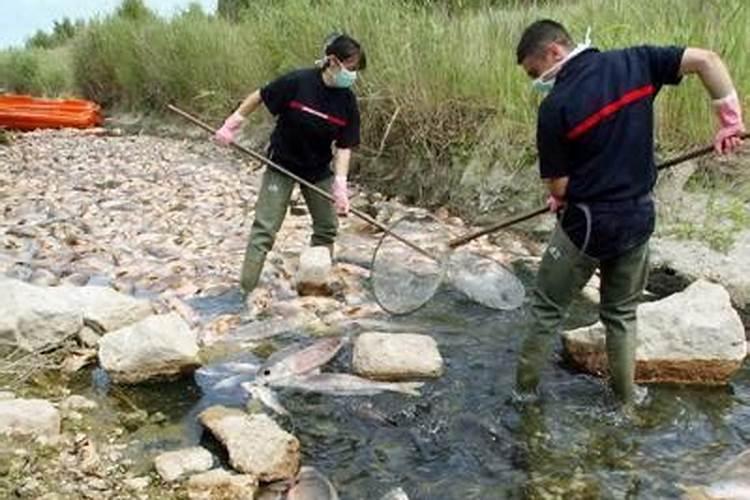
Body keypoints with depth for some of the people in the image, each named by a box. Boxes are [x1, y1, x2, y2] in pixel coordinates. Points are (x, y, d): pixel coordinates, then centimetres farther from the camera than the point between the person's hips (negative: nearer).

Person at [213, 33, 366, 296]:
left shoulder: (347, 100, -11)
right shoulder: (297, 82, -22)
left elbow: (344, 146, -11)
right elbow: (259, 97, -8)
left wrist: (340, 185, -21)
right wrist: (231, 124, -7)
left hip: (318, 170, 4)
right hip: (282, 165, -4)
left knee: (327, 227, 9)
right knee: (265, 227, -6)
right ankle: (246, 291, -2)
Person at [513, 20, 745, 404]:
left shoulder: (555, 106, -18)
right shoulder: (634, 62, -4)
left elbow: (558, 188, -12)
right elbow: (706, 60, -6)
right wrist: (730, 119, -2)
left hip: (587, 224, -5)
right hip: (638, 217, 5)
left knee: (547, 310, 15)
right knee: (622, 313, 22)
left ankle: (525, 389, 28)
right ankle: (625, 398, 34)